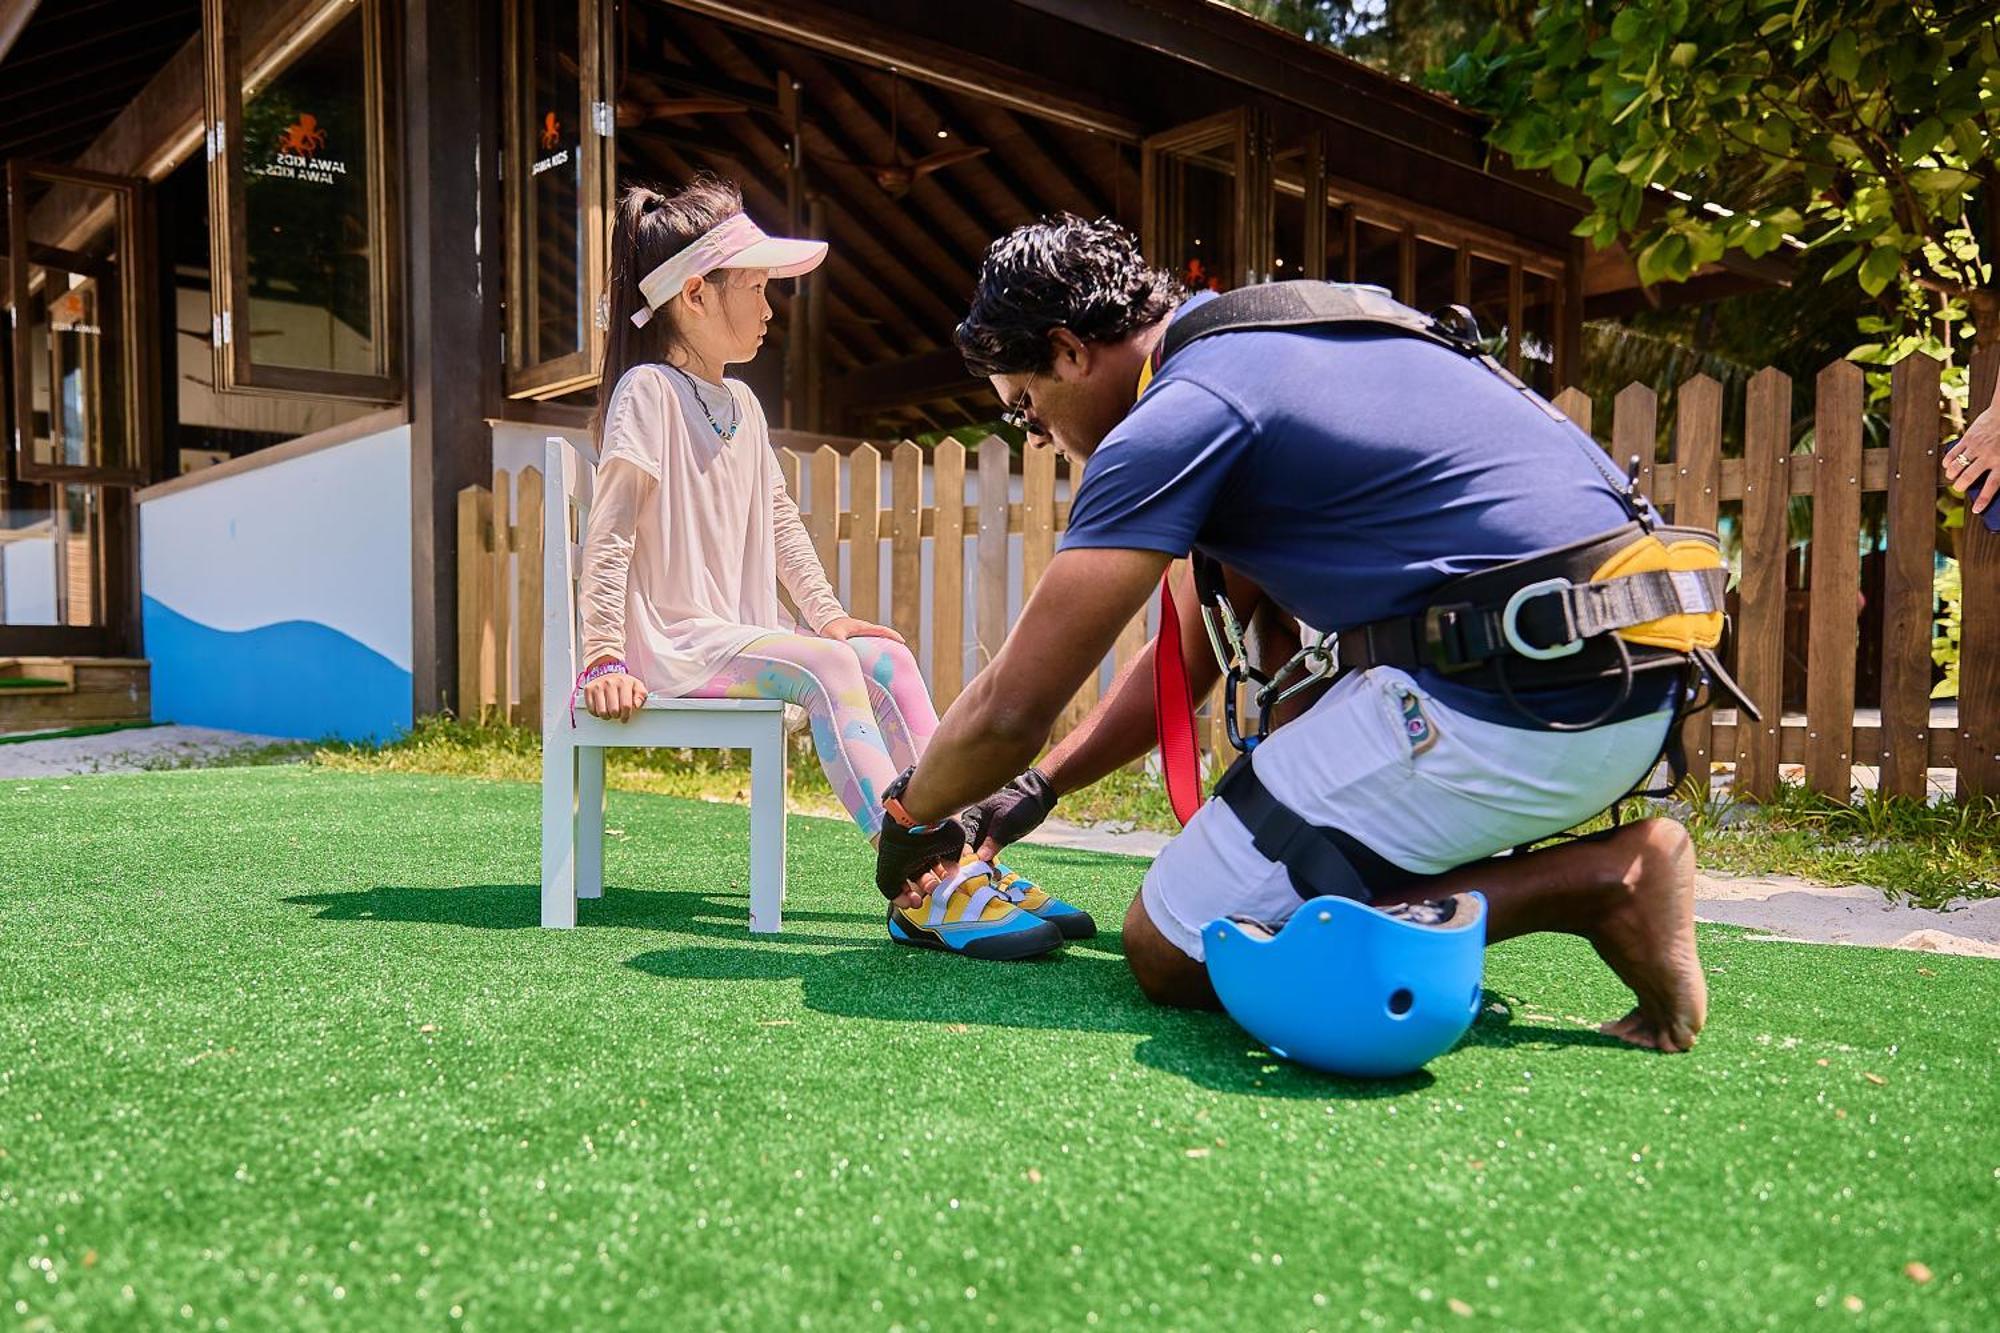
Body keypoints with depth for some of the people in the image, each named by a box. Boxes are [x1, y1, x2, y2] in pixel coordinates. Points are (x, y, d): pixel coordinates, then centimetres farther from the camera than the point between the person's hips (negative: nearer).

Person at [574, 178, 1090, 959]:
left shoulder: (741, 403, 17)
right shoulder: (649, 391, -9)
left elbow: (779, 518, 21)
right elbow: (610, 533, -14)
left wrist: (828, 613, 13)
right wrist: (605, 658, -19)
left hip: (744, 640, 8)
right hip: (675, 644, -8)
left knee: (887, 657, -9)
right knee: (825, 666, -29)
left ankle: (959, 859, -14)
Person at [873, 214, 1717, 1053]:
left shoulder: (1183, 412, -10)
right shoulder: (1261, 343, 20)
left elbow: (1011, 711, -9)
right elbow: (1193, 650, 24)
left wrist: (910, 815, 12)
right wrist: (1036, 789, 26)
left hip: (1518, 711, -10)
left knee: (1171, 953, -1)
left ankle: (1588, 883, -5)